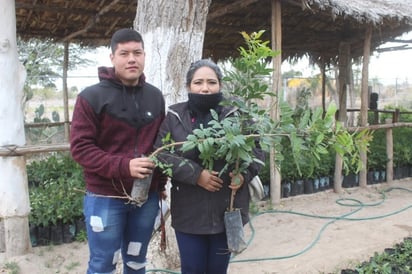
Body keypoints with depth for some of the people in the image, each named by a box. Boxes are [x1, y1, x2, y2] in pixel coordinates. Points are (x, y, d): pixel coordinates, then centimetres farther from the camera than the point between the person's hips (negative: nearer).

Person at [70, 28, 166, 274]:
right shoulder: (92, 96, -9)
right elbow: (80, 147, -14)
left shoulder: (156, 97, 6)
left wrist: (161, 182, 9)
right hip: (106, 198, -4)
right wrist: (123, 166, -24)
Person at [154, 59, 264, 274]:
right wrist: (196, 174, -18)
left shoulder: (235, 115, -1)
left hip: (227, 210, 0)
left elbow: (257, 150, 4)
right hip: (189, 213, 0)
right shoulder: (175, 117, 0)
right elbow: (161, 154, -7)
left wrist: (244, 175, -14)